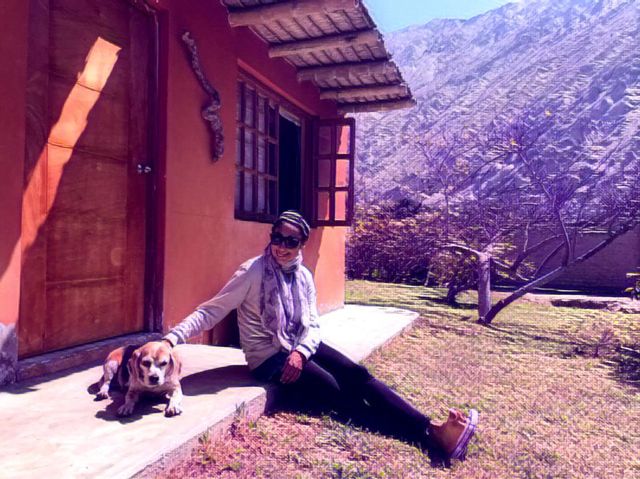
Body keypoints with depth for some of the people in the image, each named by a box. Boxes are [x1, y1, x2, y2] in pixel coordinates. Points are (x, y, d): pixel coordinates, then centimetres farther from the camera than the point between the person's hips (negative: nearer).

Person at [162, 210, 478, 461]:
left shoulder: (304, 277, 4)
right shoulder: (252, 272, -13)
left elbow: (311, 324, 3)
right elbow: (212, 311, -14)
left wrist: (300, 352, -16)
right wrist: (173, 337, -26)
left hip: (300, 347, 6)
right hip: (268, 356, -6)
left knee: (356, 375, -16)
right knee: (334, 391, -22)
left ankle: (432, 429, -22)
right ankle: (430, 438, -28)